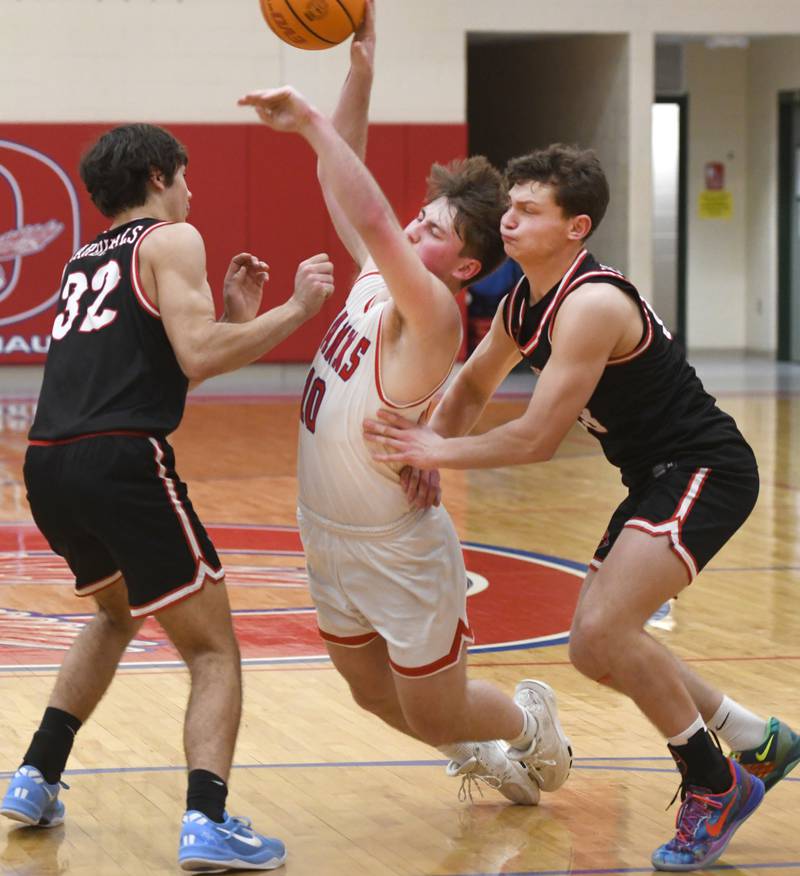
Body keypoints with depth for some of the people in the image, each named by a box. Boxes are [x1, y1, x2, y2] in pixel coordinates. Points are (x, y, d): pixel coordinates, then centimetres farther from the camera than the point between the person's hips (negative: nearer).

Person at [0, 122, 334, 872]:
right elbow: (197, 358, -10)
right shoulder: (171, 240, 4)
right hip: (120, 462, -7)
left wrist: (234, 310, 26)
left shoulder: (87, 260, 26)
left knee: (117, 610, 33)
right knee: (213, 653, 0)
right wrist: (293, 310, -2)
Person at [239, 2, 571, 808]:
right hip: (329, 535, 8)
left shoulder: (432, 316, -26)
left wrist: (312, 124, -37)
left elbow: (371, 219, -42)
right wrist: (359, 67, -7)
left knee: (434, 714, 8)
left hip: (400, 552, -8)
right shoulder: (376, 279, -3)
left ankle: (531, 723, 37)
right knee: (376, 696, 20)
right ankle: (481, 756, 44)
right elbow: (350, 193, 3)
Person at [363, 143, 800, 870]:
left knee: (605, 630, -24)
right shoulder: (523, 304, 5)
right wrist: (429, 451, 2)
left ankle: (716, 787, -5)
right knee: (596, 651, 11)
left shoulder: (591, 305, -24)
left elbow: (539, 438, -25)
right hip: (657, 480, 10)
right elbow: (471, 389, 19)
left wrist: (439, 451, -17)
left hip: (706, 473, -10)